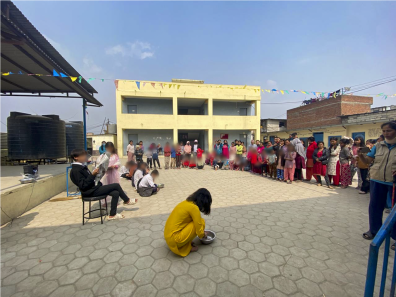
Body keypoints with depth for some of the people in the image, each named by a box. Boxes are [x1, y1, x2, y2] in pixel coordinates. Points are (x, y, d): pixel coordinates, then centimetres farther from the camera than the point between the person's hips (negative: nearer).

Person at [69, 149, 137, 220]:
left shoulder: (82, 167, 13)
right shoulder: (76, 170, -16)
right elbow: (83, 185, -22)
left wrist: (95, 173, 5)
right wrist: (93, 174, -27)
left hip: (94, 188, 9)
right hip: (90, 192, -9)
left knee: (116, 193, -6)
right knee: (116, 185, -14)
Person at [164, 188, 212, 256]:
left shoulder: (187, 202, 7)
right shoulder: (194, 208, -18)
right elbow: (199, 231, -12)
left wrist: (202, 232, 29)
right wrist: (203, 235, 11)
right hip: (174, 239, -9)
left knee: (197, 222, 14)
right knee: (201, 222, -8)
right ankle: (186, 247, 3)